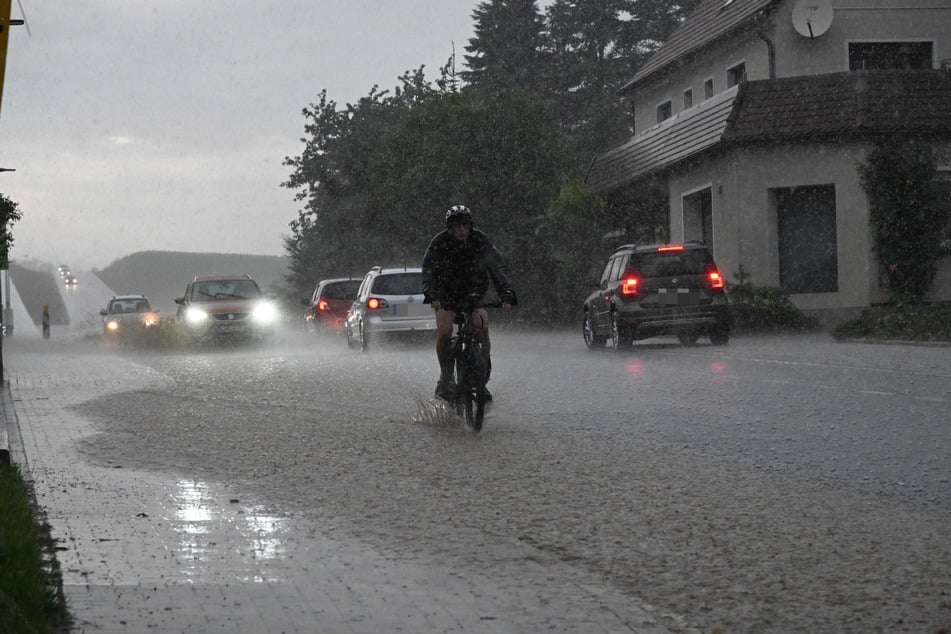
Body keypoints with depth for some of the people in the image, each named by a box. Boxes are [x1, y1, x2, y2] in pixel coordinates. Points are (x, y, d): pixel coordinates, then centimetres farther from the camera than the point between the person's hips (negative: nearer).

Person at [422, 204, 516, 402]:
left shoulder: (481, 241, -13)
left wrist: (506, 294, -31)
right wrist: (431, 295, -40)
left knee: (482, 327, -24)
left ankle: (482, 377, -10)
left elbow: (498, 267, -17)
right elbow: (428, 270, -22)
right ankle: (445, 377, -7)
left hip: (474, 295, 1)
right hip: (446, 296, -1)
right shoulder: (440, 243, -15)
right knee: (444, 332, -24)